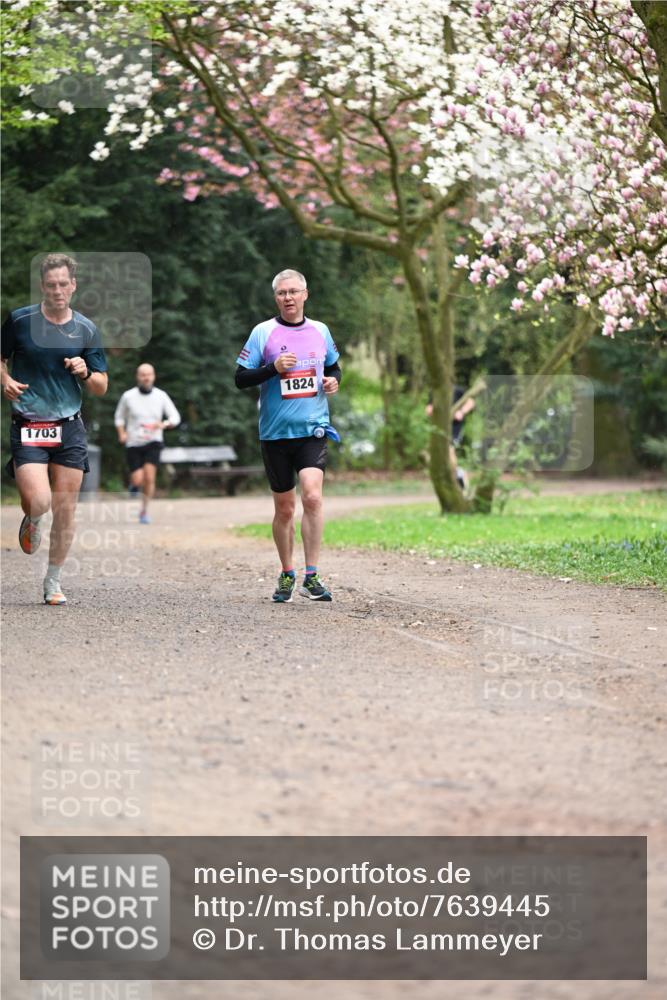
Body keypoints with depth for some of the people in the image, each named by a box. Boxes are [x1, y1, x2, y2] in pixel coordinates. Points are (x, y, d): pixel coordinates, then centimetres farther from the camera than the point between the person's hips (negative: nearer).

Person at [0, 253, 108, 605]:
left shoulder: (86, 330, 5)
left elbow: (101, 388, 9)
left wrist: (85, 373, -13)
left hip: (70, 428, 2)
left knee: (65, 510, 1)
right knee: (39, 501, -18)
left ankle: (53, 581, 17)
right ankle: (30, 520, 20)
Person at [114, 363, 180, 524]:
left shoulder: (161, 396, -1)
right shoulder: (128, 396, -3)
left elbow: (175, 417, 2)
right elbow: (119, 417, 12)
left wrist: (164, 424, -19)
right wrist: (121, 433, -6)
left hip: (153, 443, 0)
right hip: (134, 443, 0)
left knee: (149, 476, -17)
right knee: (138, 480, -9)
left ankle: (144, 511, 0)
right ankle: (134, 482, 31)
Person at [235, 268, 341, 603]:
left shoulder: (320, 331, 8)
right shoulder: (263, 332, -1)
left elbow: (333, 366, 24)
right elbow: (241, 378, -2)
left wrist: (334, 380, 2)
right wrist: (273, 368, -17)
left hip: (313, 429, 1)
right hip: (276, 433, 0)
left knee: (312, 496, -19)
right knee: (284, 508, 8)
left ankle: (311, 576, -14)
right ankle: (287, 575, 25)